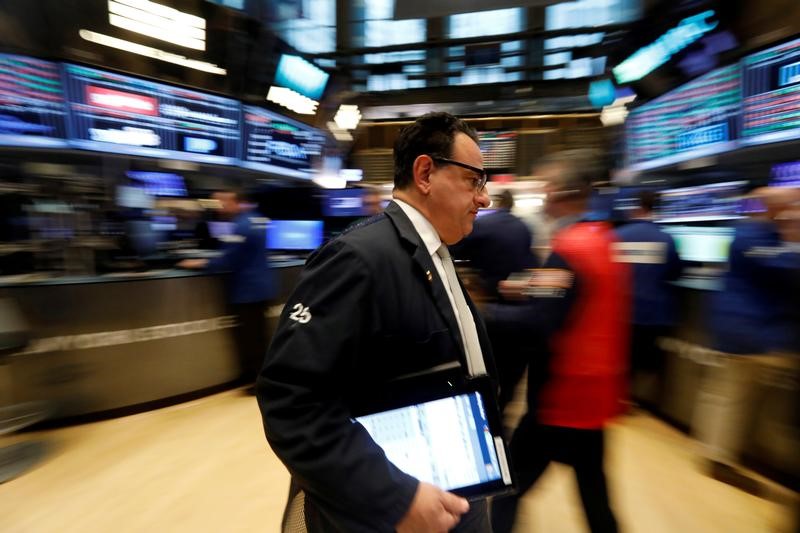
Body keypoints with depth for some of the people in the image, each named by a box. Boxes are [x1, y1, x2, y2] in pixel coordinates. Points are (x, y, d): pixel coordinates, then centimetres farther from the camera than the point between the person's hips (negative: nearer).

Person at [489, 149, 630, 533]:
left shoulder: (566, 249, -21)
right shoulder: (605, 240, 7)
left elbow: (538, 325, -27)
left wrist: (485, 311, -18)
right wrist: (533, 287, 11)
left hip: (562, 393, -9)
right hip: (596, 388, 9)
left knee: (511, 480, 6)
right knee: (591, 482, 22)